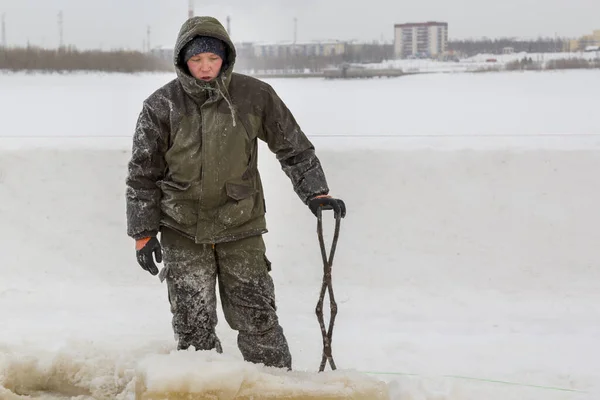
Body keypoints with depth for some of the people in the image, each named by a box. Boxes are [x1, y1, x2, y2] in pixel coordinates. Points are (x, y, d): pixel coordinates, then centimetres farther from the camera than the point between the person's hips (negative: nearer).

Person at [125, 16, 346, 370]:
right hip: (183, 233, 0)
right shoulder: (161, 106, -6)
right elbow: (142, 174, 1)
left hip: (240, 227, 0)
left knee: (257, 318, 4)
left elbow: (293, 146, 7)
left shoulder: (254, 96, -5)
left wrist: (316, 193, 1)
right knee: (193, 326, 4)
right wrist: (143, 232, -1)